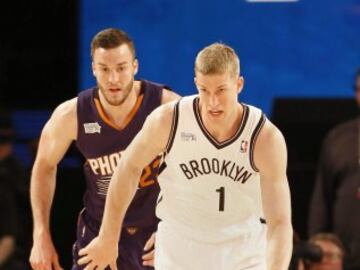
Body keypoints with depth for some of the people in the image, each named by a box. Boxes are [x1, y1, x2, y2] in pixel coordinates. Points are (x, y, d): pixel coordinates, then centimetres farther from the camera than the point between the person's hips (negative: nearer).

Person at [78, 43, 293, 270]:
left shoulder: (267, 139, -23)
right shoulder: (168, 121, -19)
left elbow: (280, 222, -24)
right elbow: (129, 168, -1)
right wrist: (108, 238, 4)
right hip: (179, 247, 1)